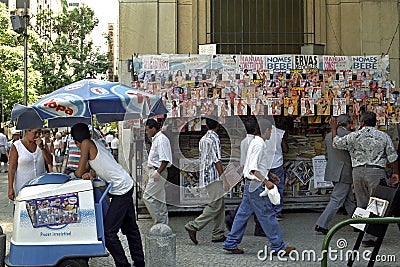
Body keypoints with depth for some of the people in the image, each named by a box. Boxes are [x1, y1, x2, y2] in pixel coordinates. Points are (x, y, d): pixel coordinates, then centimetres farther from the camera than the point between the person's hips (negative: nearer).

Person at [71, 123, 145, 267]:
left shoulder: (86, 143, -12)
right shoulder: (95, 143, 15)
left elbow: (79, 172, -10)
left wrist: (75, 173, 12)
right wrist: (91, 175, -6)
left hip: (121, 190, -10)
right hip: (127, 186, 10)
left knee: (108, 232, -10)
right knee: (130, 228, 17)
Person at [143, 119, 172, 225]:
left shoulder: (161, 139, -17)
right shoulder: (156, 139, 16)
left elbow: (165, 160, -23)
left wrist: (158, 173, -23)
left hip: (159, 172, -11)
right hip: (156, 171, 11)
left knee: (147, 197, -10)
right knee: (159, 199, 13)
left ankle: (159, 221, -5)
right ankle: (164, 224, 20)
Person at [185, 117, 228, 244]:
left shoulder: (203, 139, 16)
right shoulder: (214, 138, -11)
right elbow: (216, 160, -16)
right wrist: (224, 178, -15)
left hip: (205, 175, 9)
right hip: (214, 175, -9)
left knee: (220, 205, 11)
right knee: (215, 205, -9)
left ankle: (218, 234, 10)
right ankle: (193, 226, -11)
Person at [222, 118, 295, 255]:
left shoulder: (256, 142, 14)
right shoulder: (259, 144, -17)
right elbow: (253, 169, -24)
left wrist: (270, 175, 24)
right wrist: (266, 181, -27)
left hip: (250, 184, 10)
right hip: (256, 185, -10)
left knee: (243, 213, 12)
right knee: (267, 215, -2)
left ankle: (231, 244, 17)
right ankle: (278, 247, 5)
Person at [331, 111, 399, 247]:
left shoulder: (354, 136, 2)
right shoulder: (383, 136, 3)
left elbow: (337, 143, 13)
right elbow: (392, 157, 3)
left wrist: (334, 129, 28)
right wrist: (395, 173, 14)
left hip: (358, 171, 2)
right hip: (377, 172, -1)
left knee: (362, 204, 9)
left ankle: (364, 236, 11)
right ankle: (369, 237, -6)